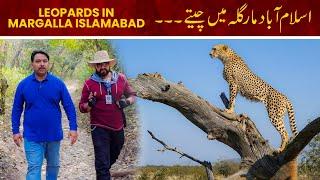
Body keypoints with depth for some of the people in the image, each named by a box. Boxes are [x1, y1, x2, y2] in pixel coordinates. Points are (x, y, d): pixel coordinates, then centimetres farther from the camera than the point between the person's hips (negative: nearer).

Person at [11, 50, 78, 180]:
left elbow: (69, 107, -2)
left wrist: (73, 128, -8)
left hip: (54, 135, 2)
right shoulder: (23, 84, -3)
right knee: (34, 168, -5)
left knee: (54, 165, 17)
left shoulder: (58, 83, -4)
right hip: (32, 137, -1)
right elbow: (17, 109, 4)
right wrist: (15, 131, 0)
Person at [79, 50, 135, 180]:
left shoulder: (121, 79, 2)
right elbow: (82, 107, 1)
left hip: (118, 128, 4)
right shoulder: (89, 84, -4)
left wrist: (127, 101, -9)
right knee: (102, 164, -6)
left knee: (113, 157, 24)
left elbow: (132, 95, 14)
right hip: (99, 129, -4)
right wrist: (89, 104, -21)